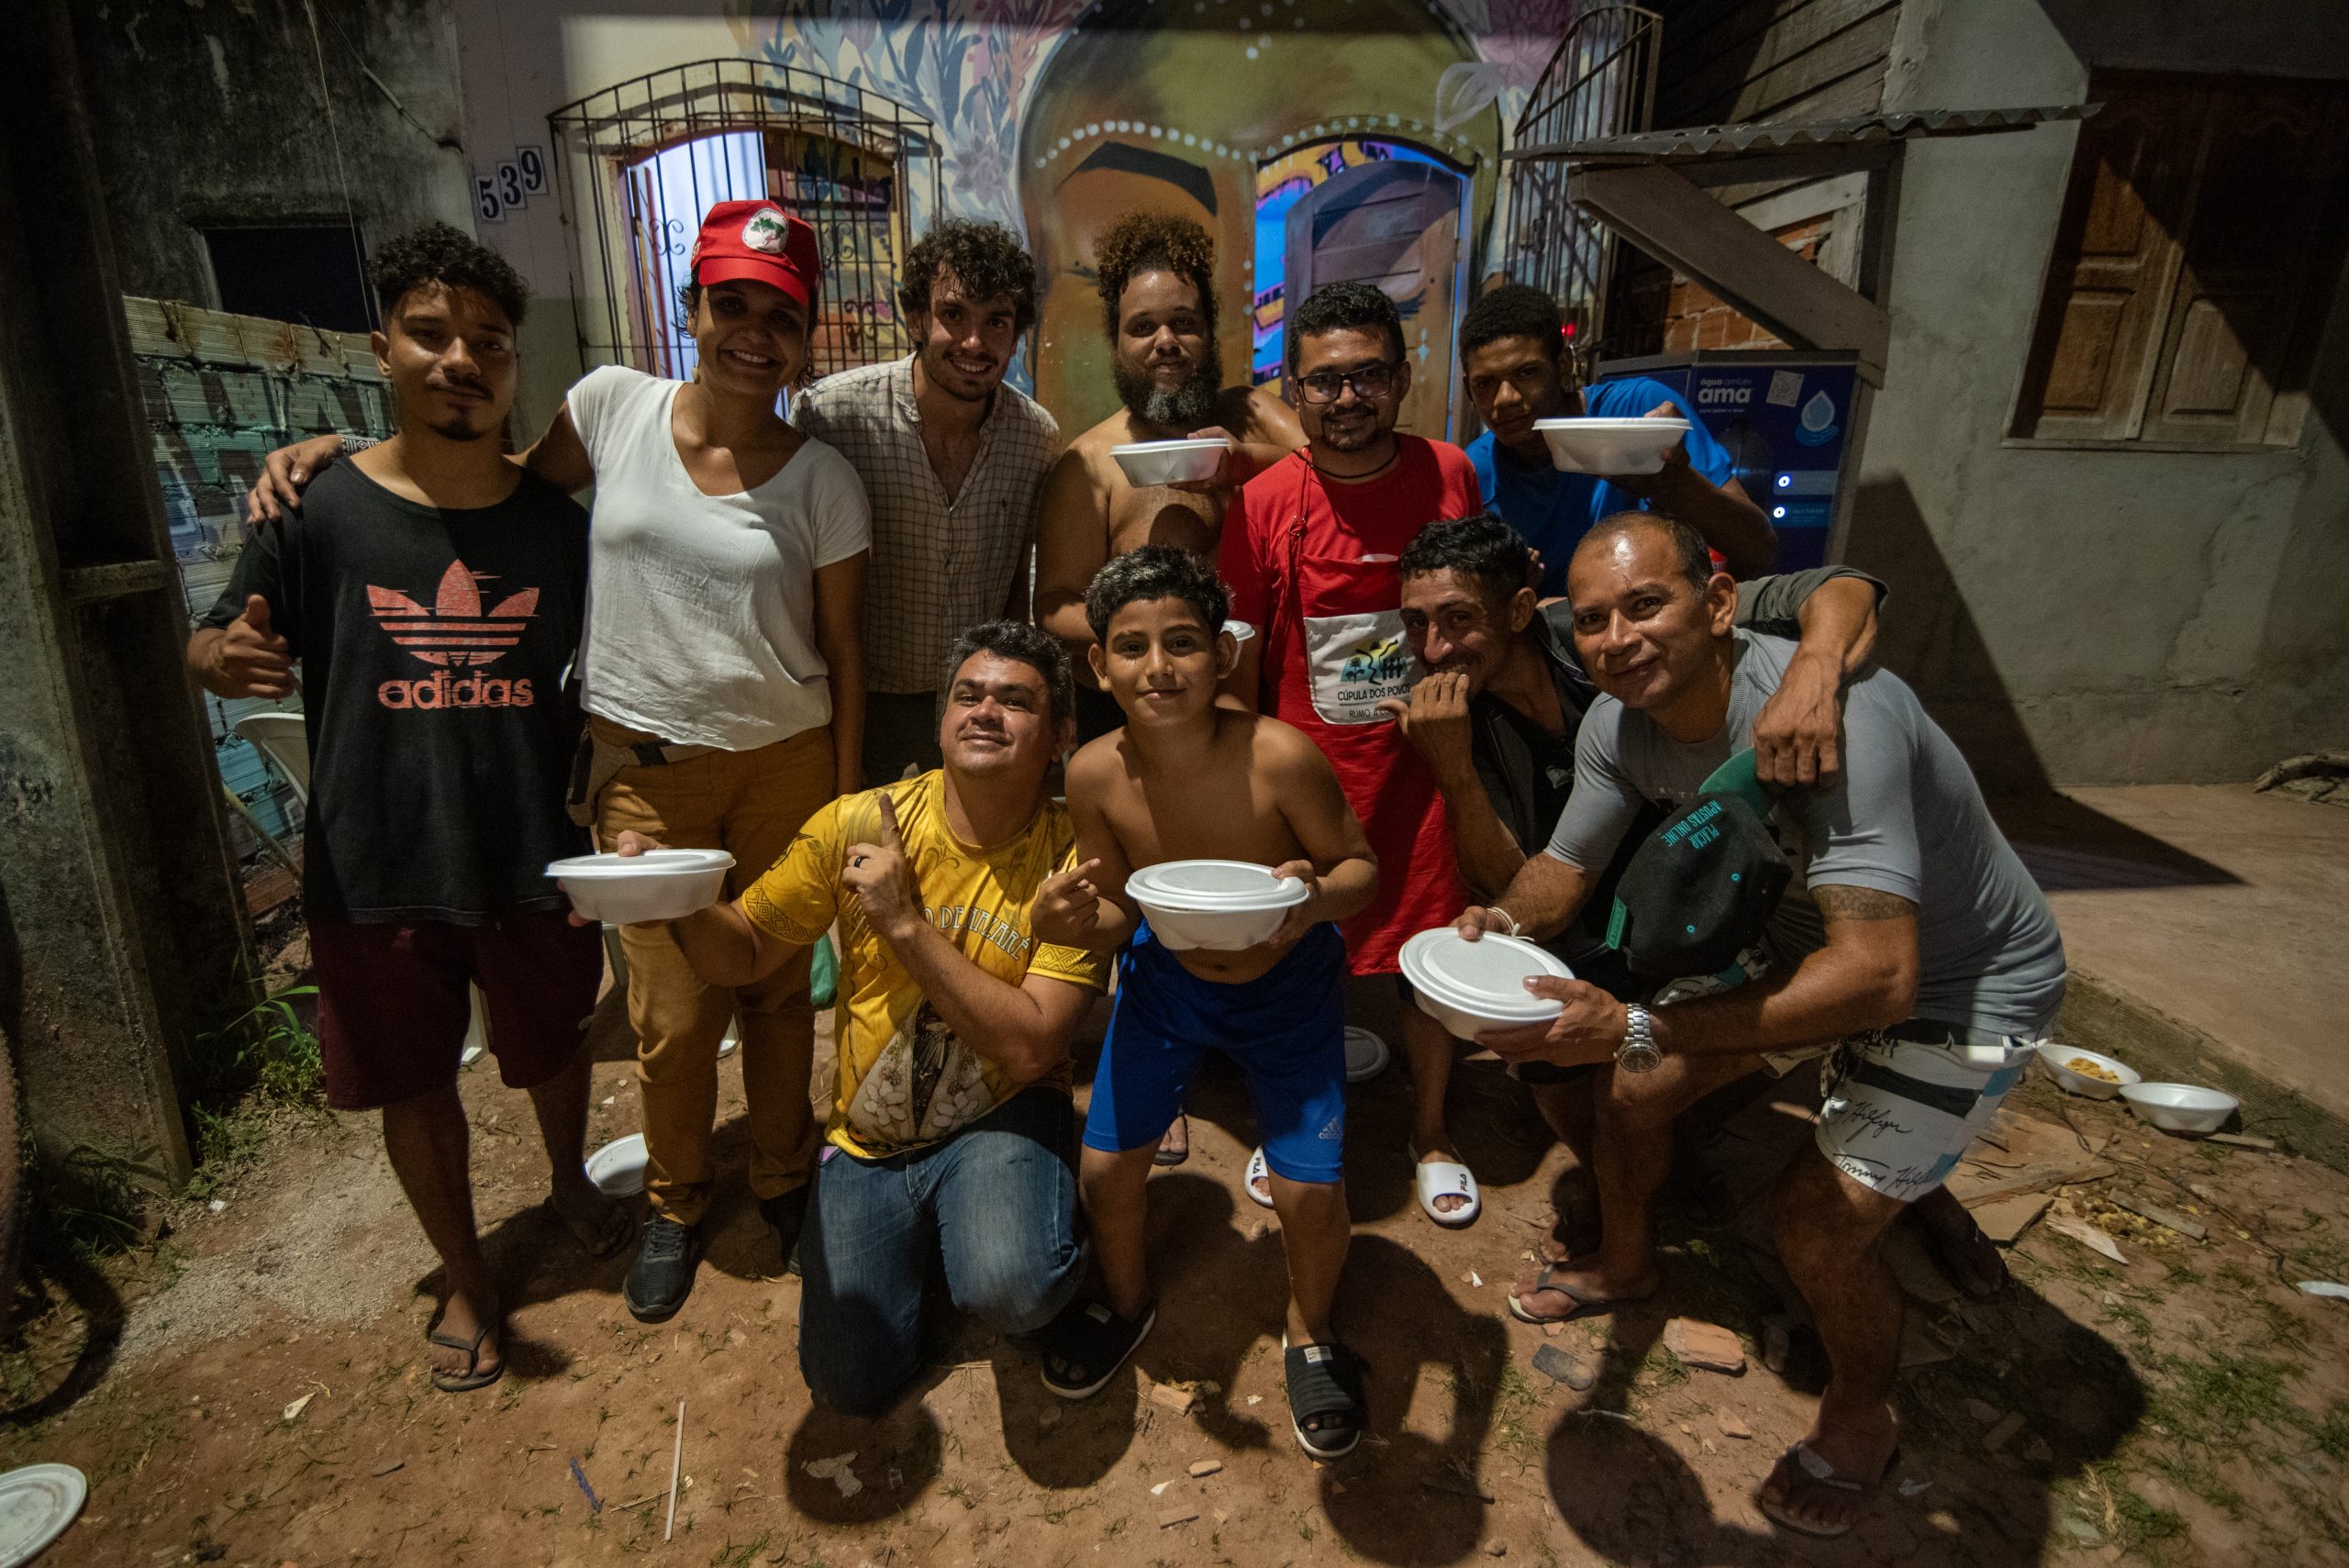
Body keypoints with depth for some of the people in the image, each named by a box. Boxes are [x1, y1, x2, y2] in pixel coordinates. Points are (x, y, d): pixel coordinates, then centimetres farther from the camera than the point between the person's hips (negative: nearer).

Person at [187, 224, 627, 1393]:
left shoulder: (556, 521, -2)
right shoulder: (321, 512, -7)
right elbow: (211, 646, 1)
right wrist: (229, 657, -23)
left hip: (534, 860, 1)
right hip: (376, 871, 0)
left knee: (553, 1048, 20)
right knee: (414, 1085, 16)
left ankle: (570, 1183, 52)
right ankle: (465, 1277, 41)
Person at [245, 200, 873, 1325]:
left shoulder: (824, 479, -2)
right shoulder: (615, 405, 1)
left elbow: (845, 651, -1)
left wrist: (846, 801, -2)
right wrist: (333, 451, 7)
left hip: (787, 764, 0)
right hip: (643, 764, 1)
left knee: (778, 988, 11)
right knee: (674, 1011, 6)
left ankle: (783, 1177, 38)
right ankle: (675, 1203, 35)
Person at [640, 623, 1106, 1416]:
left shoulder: (1070, 860, -16)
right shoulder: (857, 824, -9)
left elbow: (1031, 1049, -22)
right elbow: (744, 954, 1)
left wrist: (906, 921, -26)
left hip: (999, 1117, -2)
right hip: (869, 1139, 3)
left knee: (1009, 1291, -30)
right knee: (852, 1380, -2)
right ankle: (923, 1236, 26)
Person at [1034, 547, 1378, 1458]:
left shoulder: (1278, 757, -30)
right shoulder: (1096, 775, -20)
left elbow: (1361, 866, -16)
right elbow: (1119, 913, -8)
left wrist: (1319, 894, -38)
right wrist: (1073, 925, -30)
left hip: (1287, 983, -2)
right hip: (1164, 978, 3)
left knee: (1310, 1190, -6)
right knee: (1106, 1164, 3)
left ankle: (1310, 1334, 30)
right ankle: (1125, 1299, 39)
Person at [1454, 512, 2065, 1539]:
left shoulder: (1828, 715, -39)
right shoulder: (1618, 725, -17)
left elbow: (1879, 979, -44)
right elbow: (1567, 863, -5)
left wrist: (1636, 1027, -50)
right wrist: (1508, 919, -29)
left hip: (1965, 983, -6)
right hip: (1801, 933, 6)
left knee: (1820, 1214, -10)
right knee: (1632, 1090, 7)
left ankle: (1861, 1422, 24)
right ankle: (1624, 1265, 39)